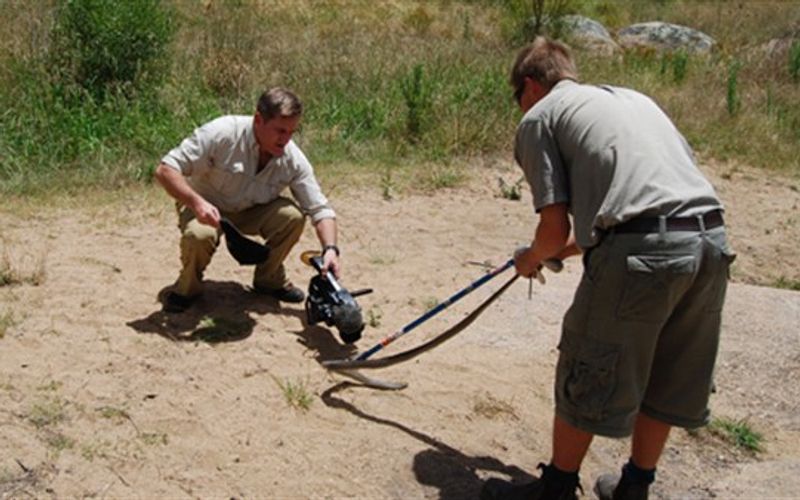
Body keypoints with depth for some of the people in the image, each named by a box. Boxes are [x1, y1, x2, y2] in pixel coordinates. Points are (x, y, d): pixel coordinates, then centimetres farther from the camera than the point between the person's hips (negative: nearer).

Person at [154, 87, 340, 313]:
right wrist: (197, 202, -45)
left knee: (292, 216, -24)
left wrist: (330, 249, -32)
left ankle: (269, 279, 2)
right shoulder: (222, 133, -30)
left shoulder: (293, 159, -19)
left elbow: (320, 209, -14)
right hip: (205, 208, -3)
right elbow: (165, 169, -29)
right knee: (199, 235, -36)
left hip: (250, 212, 3)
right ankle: (188, 286, -2)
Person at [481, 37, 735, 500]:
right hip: (712, 239, 8)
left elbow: (555, 227, 1)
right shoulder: (633, 97, 30)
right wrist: (580, 243, 36)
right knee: (666, 380, 22)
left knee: (586, 379, 11)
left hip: (642, 252, -7)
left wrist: (531, 259, 24)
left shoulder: (540, 115, 9)